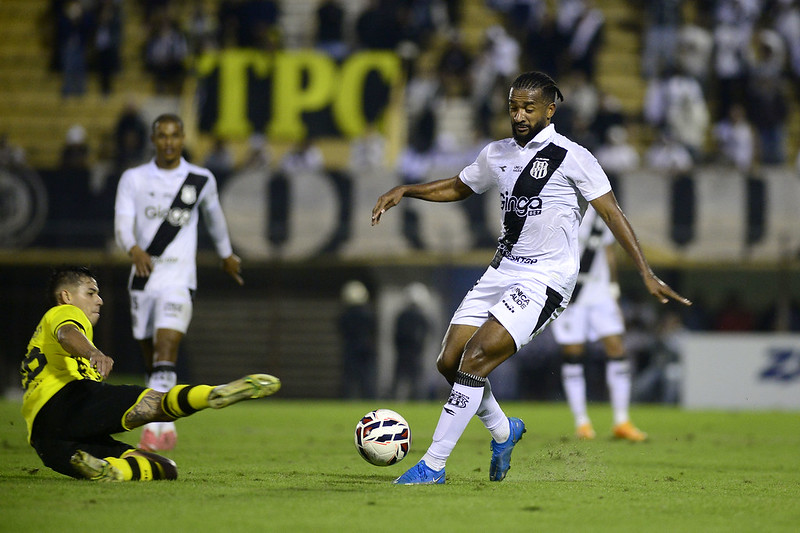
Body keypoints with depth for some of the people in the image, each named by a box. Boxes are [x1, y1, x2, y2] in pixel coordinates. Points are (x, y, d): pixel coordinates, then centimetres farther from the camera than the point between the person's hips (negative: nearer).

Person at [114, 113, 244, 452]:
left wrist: (227, 254, 35)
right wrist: (134, 250, -30)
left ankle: (154, 426, -27)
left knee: (166, 349, -19)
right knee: (151, 358, 10)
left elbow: (214, 216, 22)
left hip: (178, 280, -2)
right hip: (143, 278, 2)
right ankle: (167, 427, 26)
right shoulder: (133, 179, 3)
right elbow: (122, 225, -9)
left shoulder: (201, 180, 3)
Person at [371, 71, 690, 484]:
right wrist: (404, 191, 14)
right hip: (502, 271, 7)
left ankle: (433, 465, -13)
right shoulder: (497, 155, 11)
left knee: (475, 359, -19)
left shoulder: (572, 158, -8)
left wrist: (646, 274, -13)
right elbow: (456, 188, 28)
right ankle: (502, 431, 29)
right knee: (449, 362, 1)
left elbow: (612, 215, -7)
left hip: (545, 280, -7)